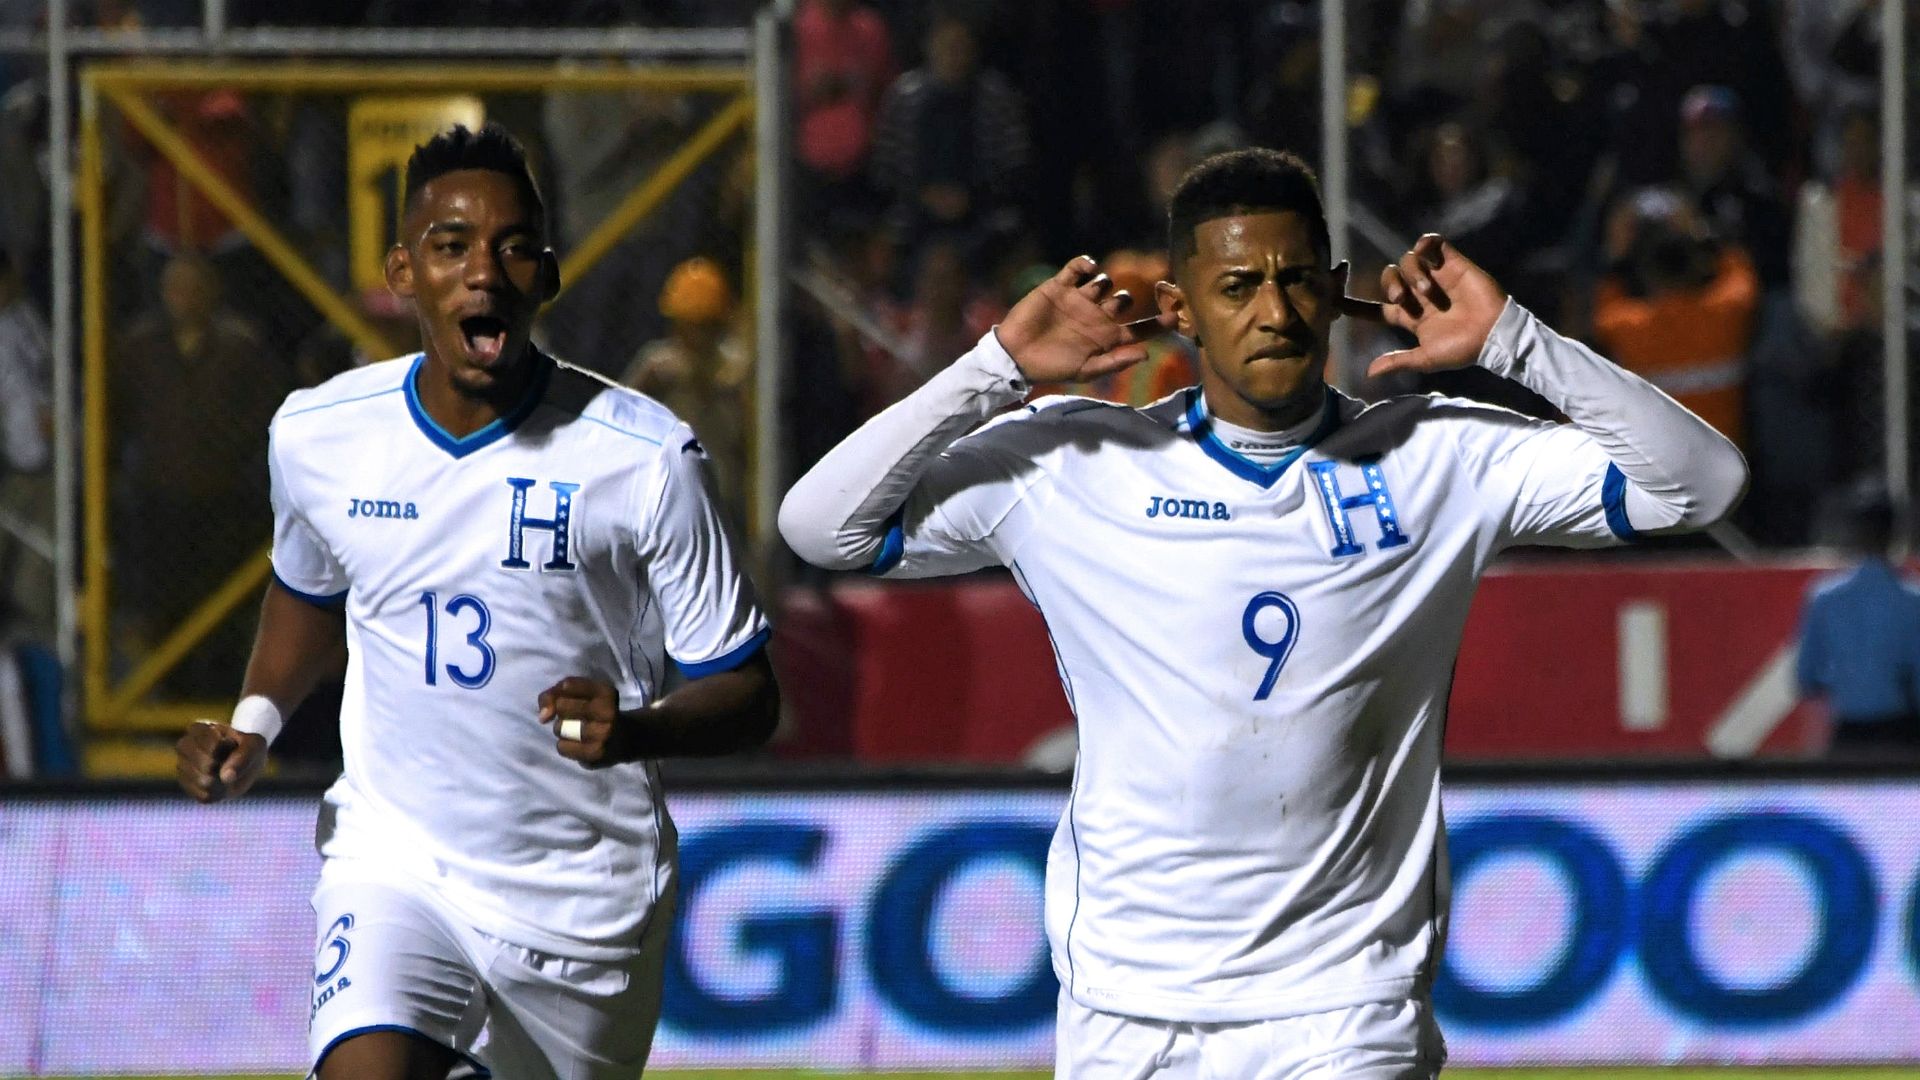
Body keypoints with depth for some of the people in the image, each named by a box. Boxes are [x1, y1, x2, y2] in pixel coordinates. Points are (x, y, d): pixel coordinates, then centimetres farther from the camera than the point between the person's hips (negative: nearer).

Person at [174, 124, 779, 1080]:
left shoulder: (644, 455, -13)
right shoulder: (315, 436, -3)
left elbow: (746, 695, -8)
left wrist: (634, 730, -28)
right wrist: (255, 721, 2)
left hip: (584, 895, 0)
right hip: (391, 857, 0)